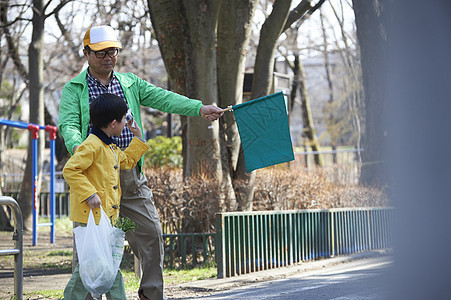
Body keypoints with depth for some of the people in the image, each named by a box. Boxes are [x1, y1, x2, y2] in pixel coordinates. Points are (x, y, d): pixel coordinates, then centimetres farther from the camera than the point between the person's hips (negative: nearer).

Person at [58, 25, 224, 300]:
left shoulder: (130, 83, 14)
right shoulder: (74, 89, 4)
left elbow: (163, 98, 3)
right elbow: (68, 124, -10)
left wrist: (200, 108, -12)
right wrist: (77, 146, -32)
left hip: (131, 175, 3)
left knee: (151, 233, 2)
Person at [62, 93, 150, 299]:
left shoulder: (111, 148, 17)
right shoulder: (91, 146, -15)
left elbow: (127, 161, 34)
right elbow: (70, 170, -20)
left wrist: (138, 138, 28)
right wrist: (89, 193, -24)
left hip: (106, 215, 10)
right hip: (90, 215, -10)